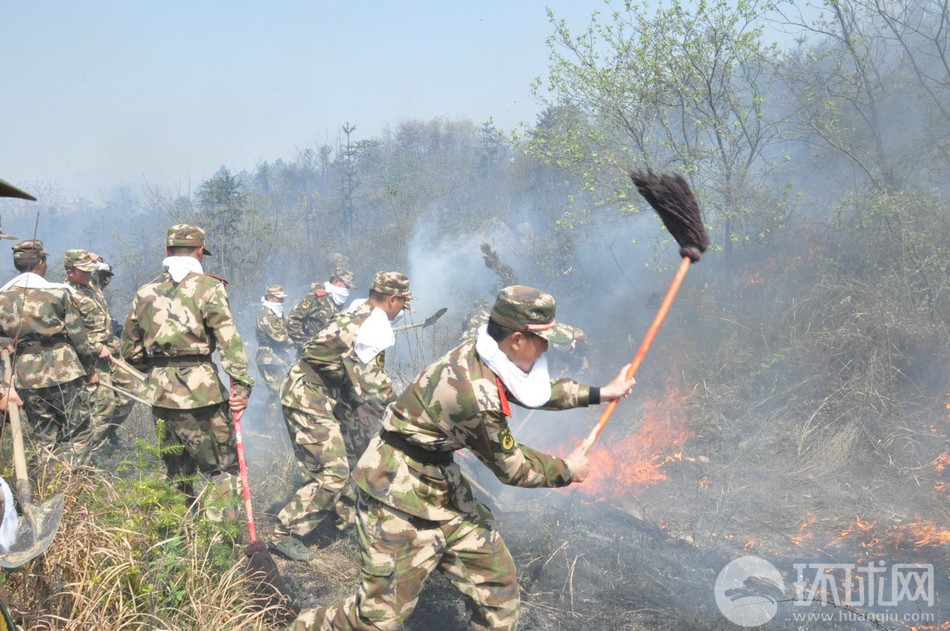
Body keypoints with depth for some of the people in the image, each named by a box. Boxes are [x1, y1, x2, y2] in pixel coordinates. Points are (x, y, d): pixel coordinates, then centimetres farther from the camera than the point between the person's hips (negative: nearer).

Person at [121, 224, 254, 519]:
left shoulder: (145, 292, 11)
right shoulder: (207, 286, -4)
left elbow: (130, 350, 15)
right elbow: (229, 339, -16)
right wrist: (241, 384, -20)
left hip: (160, 393, 5)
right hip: (201, 389, -5)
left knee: (177, 470, 17)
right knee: (222, 467, 2)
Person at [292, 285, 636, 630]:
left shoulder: (481, 360, -2)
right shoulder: (475, 392, -29)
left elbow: (533, 391, 18)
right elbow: (510, 466, -15)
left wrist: (600, 393, 19)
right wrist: (567, 470, 1)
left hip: (443, 489, 10)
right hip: (400, 498, -10)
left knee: (497, 578, 10)